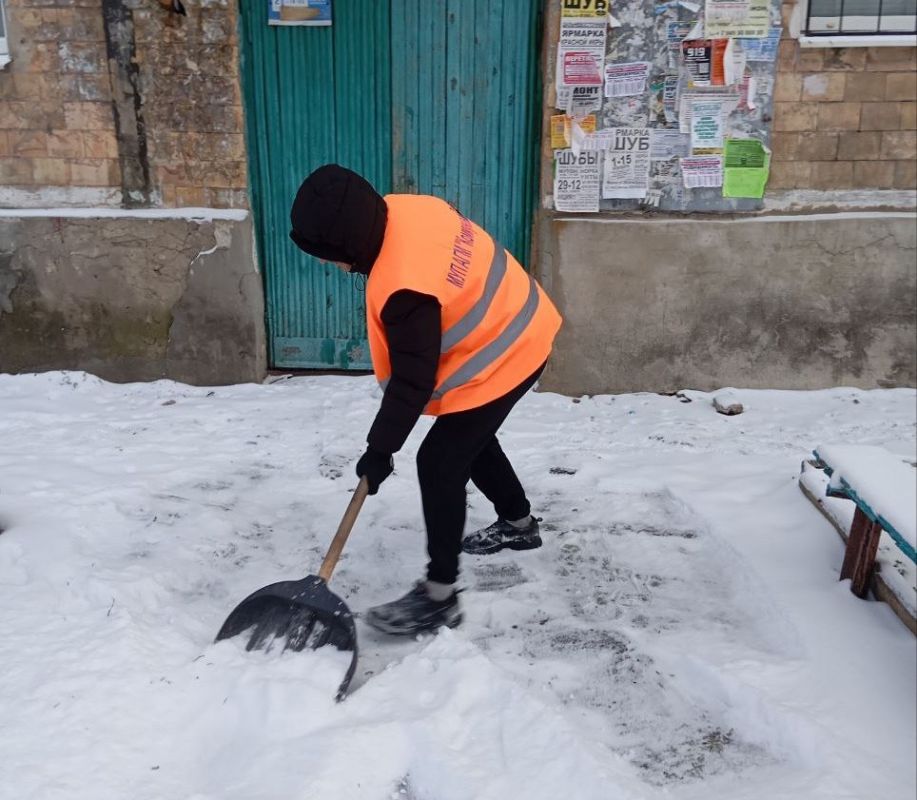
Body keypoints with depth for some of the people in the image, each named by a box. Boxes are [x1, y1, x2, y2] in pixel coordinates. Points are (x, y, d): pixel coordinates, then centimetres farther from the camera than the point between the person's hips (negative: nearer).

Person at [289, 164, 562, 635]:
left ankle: (439, 596, 1)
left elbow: (412, 381, -26)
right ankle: (518, 523, 45)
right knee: (469, 438, 25)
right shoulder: (408, 210, -7)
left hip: (500, 358, -10)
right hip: (518, 330, 10)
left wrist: (379, 450, -16)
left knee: (440, 462, -8)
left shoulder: (404, 289, -33)